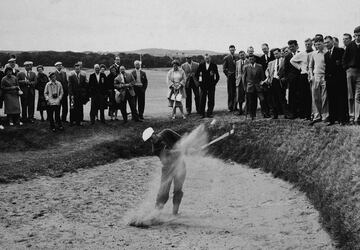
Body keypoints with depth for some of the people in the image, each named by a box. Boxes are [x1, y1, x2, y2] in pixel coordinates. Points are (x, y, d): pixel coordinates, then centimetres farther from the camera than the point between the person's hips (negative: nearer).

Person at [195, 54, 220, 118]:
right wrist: (199, 81, 4)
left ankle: (209, 113, 7)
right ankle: (202, 113, 6)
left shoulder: (214, 65, 0)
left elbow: (217, 76, 3)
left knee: (211, 100, 0)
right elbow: (196, 74, 11)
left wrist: (215, 82, -2)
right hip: (203, 85, 1)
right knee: (202, 100, 0)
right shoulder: (201, 65, 3)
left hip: (211, 85, -1)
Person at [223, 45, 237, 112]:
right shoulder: (226, 58, 1)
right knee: (230, 93, -1)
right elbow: (224, 69, 0)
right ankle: (230, 107, 2)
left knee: (236, 93, 2)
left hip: (236, 77, 3)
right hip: (230, 77, -3)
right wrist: (228, 75, -4)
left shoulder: (237, 58, 10)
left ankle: (235, 107, 7)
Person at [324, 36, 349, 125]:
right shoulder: (326, 54, 18)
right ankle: (332, 119, 9)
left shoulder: (340, 51, -1)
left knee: (341, 100, -4)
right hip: (329, 79, 6)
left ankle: (343, 119, -3)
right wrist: (326, 77, 8)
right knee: (331, 101, 6)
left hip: (339, 79, -6)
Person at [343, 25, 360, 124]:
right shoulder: (350, 45, 4)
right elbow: (344, 58, 10)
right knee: (350, 96, 6)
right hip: (351, 71, 2)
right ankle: (352, 116, 12)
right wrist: (346, 68, 3)